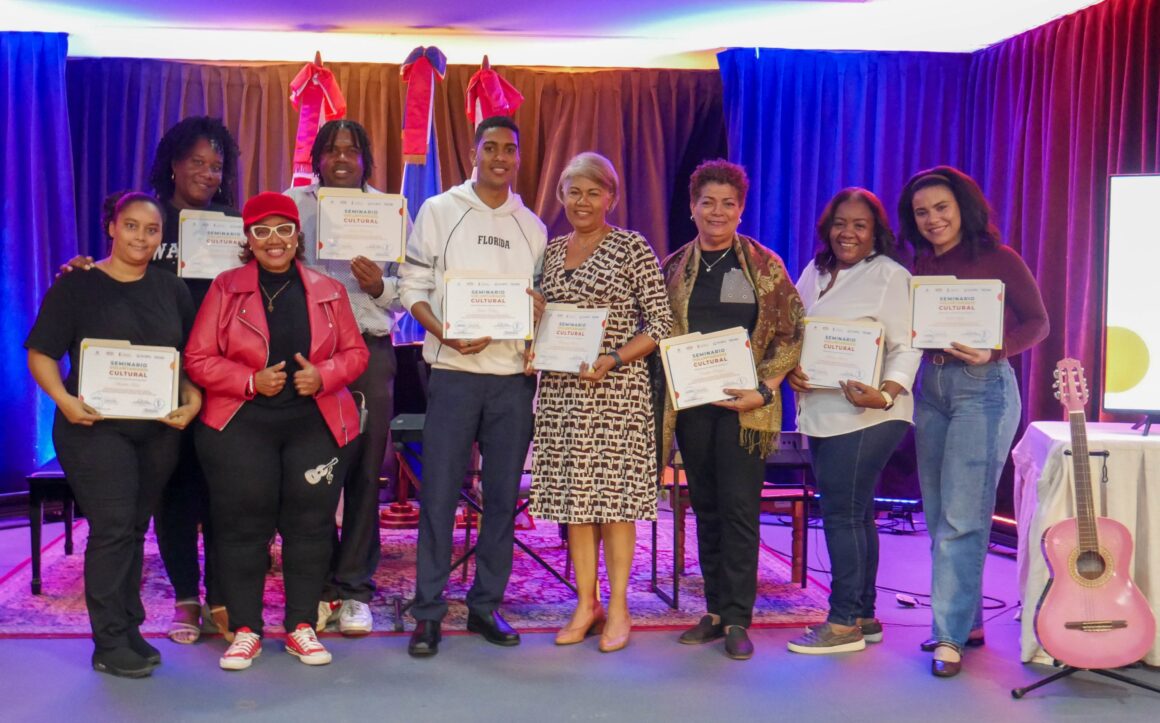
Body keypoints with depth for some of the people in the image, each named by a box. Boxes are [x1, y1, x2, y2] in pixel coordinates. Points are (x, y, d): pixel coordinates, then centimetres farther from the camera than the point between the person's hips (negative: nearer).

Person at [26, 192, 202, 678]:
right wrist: (63, 399, -18)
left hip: (158, 429, 4)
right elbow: (41, 353, -2)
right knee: (112, 528, -8)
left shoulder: (171, 289, 10)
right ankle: (109, 644, 1)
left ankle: (129, 630, 22)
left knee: (135, 529, 11)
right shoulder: (76, 285, -1)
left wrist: (192, 402, -4)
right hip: (96, 427, -4)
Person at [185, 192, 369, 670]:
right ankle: (245, 630, 13)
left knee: (310, 522, 1)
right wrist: (251, 381, -13)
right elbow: (198, 358, 0)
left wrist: (323, 375, -9)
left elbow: (355, 352, 11)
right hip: (241, 423, -1)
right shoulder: (225, 289, 5)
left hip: (316, 422, 2)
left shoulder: (328, 292, 11)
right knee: (243, 523, 1)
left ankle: (301, 626, 14)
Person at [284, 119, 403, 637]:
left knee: (364, 472, 2)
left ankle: (354, 589, 12)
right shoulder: (294, 203, 9)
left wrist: (380, 287, -12)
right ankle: (317, 587, 10)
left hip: (370, 348, 1)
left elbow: (406, 290, 8)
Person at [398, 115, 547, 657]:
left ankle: (486, 604, 19)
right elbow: (412, 285, 1)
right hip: (454, 371, -3)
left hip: (514, 375, 3)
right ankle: (428, 612, 7)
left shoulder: (532, 227, 14)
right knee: (439, 494, -3)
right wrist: (444, 333, -14)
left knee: (502, 495, 7)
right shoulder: (439, 211, 5)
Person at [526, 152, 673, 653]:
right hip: (560, 387, 5)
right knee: (570, 493, 7)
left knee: (614, 494, -2)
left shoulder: (632, 248, -3)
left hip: (616, 388, -5)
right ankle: (585, 604, 18)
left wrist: (612, 360, -17)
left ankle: (618, 609, 10)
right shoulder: (551, 252, 13)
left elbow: (661, 323, -6)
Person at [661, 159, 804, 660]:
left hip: (745, 406, -3)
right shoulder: (674, 268, 9)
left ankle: (737, 619, 4)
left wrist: (763, 390, -11)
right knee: (706, 508, 9)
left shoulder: (765, 266, 2)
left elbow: (790, 335, 0)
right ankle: (715, 610, 19)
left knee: (740, 509, -4)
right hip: (691, 405, 3)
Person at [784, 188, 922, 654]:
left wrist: (885, 393, -25)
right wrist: (791, 370, -2)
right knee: (854, 514, 13)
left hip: (865, 415, -7)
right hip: (819, 412, 7)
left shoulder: (890, 276, -5)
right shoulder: (815, 273, 15)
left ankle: (845, 624, 3)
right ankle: (864, 616, 22)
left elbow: (906, 346, -10)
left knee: (843, 514, -7)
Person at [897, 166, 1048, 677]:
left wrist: (993, 350, -19)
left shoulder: (999, 259, -3)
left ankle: (951, 635, -3)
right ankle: (968, 621, 21)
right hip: (930, 386, 6)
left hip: (983, 388, -6)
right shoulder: (920, 267, 10)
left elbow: (1037, 321, -3)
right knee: (939, 516, 9)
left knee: (961, 516, -9)